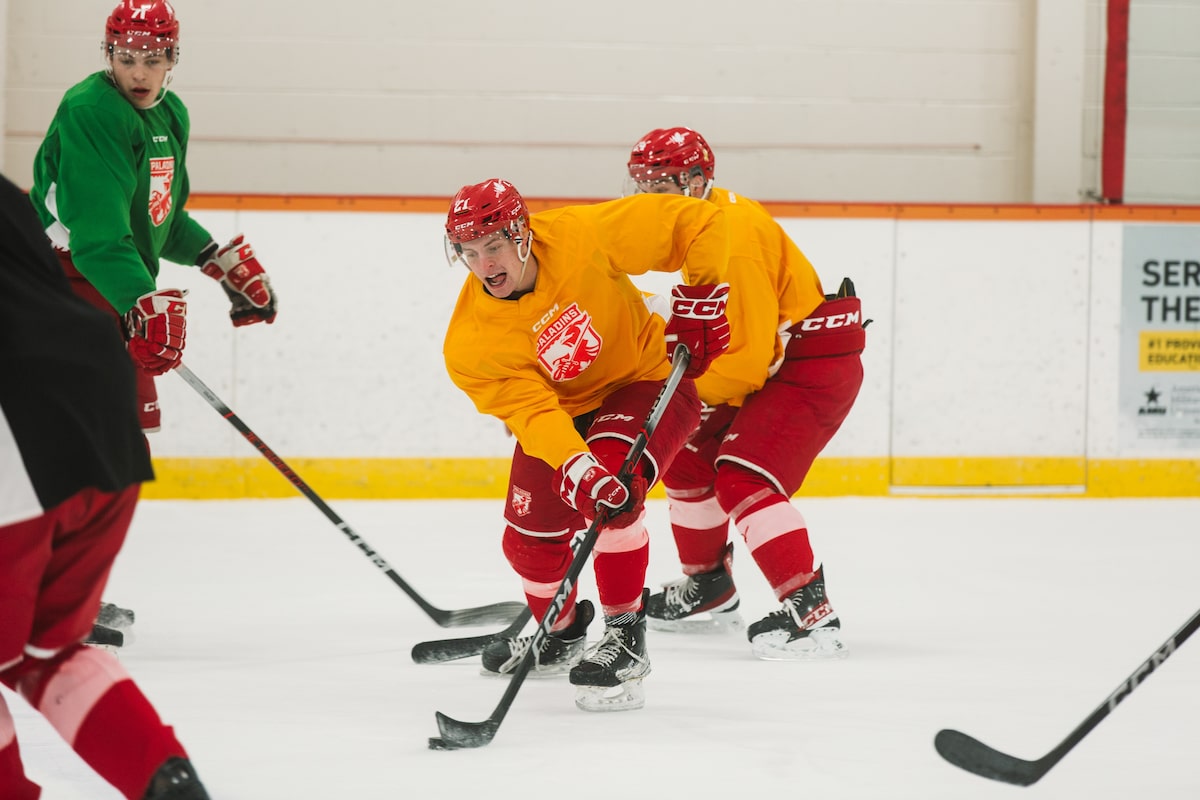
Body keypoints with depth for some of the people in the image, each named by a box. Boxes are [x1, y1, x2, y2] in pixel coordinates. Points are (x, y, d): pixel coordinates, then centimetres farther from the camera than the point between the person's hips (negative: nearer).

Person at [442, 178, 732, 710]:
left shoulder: (582, 237, -28)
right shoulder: (470, 344, -21)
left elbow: (698, 224, -19)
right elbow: (530, 409, -31)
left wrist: (701, 297, -19)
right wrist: (574, 467, -47)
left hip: (647, 381, -4)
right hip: (562, 411, 4)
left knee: (615, 488, -30)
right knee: (530, 536, 1)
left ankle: (625, 636, -18)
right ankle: (561, 629, 35)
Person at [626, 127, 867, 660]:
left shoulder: (734, 236, -27)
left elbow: (747, 358, -28)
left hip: (814, 365, -11)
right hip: (768, 359, 11)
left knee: (743, 476, -22)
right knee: (688, 456, 17)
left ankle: (810, 611, -25)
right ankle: (708, 588, 34)